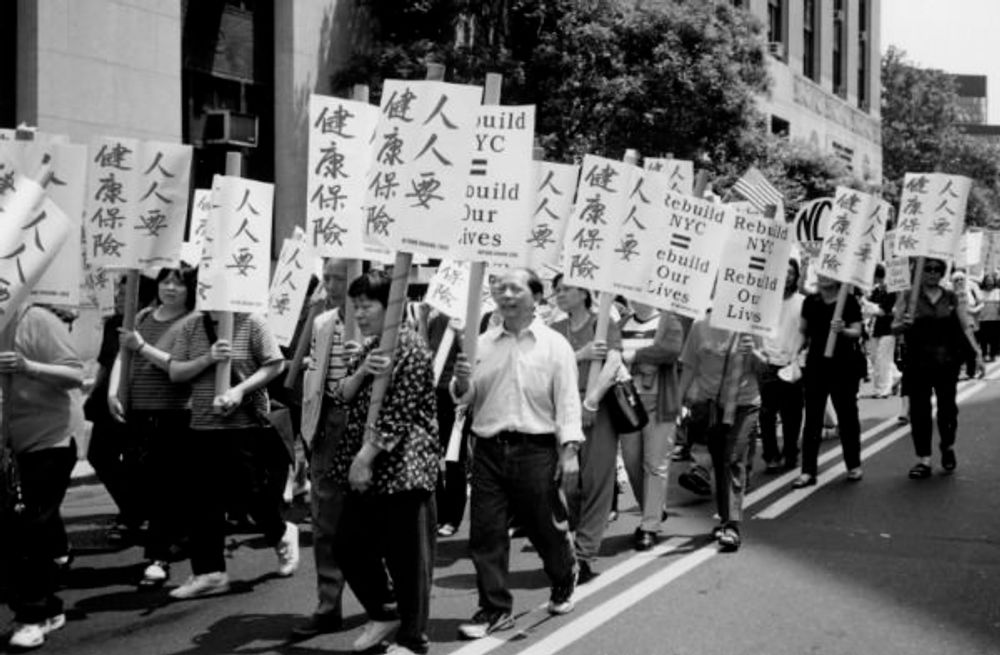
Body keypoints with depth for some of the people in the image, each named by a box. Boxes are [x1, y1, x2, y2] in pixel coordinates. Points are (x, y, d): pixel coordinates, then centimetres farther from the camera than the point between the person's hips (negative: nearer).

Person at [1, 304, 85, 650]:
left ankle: (33, 615, 0)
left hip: (51, 439, -6)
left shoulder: (37, 320, -11)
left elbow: (75, 376, -16)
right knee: (38, 526, 12)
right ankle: (48, 609, 23)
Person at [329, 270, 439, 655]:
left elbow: (399, 412, -17)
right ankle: (383, 613, 29)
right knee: (349, 544, 11)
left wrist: (366, 457, -19)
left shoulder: (409, 346, -11)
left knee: (407, 556, 0)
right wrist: (361, 370, -12)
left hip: (401, 466, -8)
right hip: (365, 466, 8)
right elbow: (343, 395, 7)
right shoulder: (368, 348, 15)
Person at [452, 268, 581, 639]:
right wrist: (462, 383, -11)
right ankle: (495, 609, 11)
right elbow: (466, 398, 11)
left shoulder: (554, 345, -1)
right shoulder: (482, 344, 9)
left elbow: (567, 400, -4)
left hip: (535, 448, -3)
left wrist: (569, 450, -12)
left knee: (544, 526, 9)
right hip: (488, 448, 3)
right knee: (486, 532, 1)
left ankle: (564, 583, 37)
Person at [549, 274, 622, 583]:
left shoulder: (604, 325, 4)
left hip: (597, 410, -3)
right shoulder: (555, 331, 16)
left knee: (596, 484, -4)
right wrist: (580, 355, -11)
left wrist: (589, 402, -19)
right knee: (564, 485, -1)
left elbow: (612, 365, -10)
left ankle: (584, 555, 0)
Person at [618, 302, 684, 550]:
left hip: (658, 404, -4)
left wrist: (633, 355, -19)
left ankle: (650, 527, 3)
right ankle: (652, 514, 28)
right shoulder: (621, 325, 12)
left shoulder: (669, 322, -1)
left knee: (656, 465, -3)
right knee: (632, 463, 9)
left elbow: (672, 350, -20)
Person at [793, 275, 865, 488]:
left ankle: (853, 465, 23)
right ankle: (808, 471, 2)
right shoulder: (810, 301, 5)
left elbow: (857, 332, -10)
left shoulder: (849, 301, -5)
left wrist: (843, 330, -28)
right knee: (812, 417, 1)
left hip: (843, 365, -2)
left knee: (847, 414, 9)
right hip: (816, 364, 3)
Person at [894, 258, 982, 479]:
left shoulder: (951, 298, 7)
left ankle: (948, 447, 30)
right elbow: (894, 327, 1)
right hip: (917, 363, -1)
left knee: (947, 407, 3)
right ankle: (923, 460, 7)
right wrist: (902, 324, -22)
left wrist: (977, 353, -3)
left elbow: (966, 327, 7)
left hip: (947, 363, 1)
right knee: (919, 410, 0)